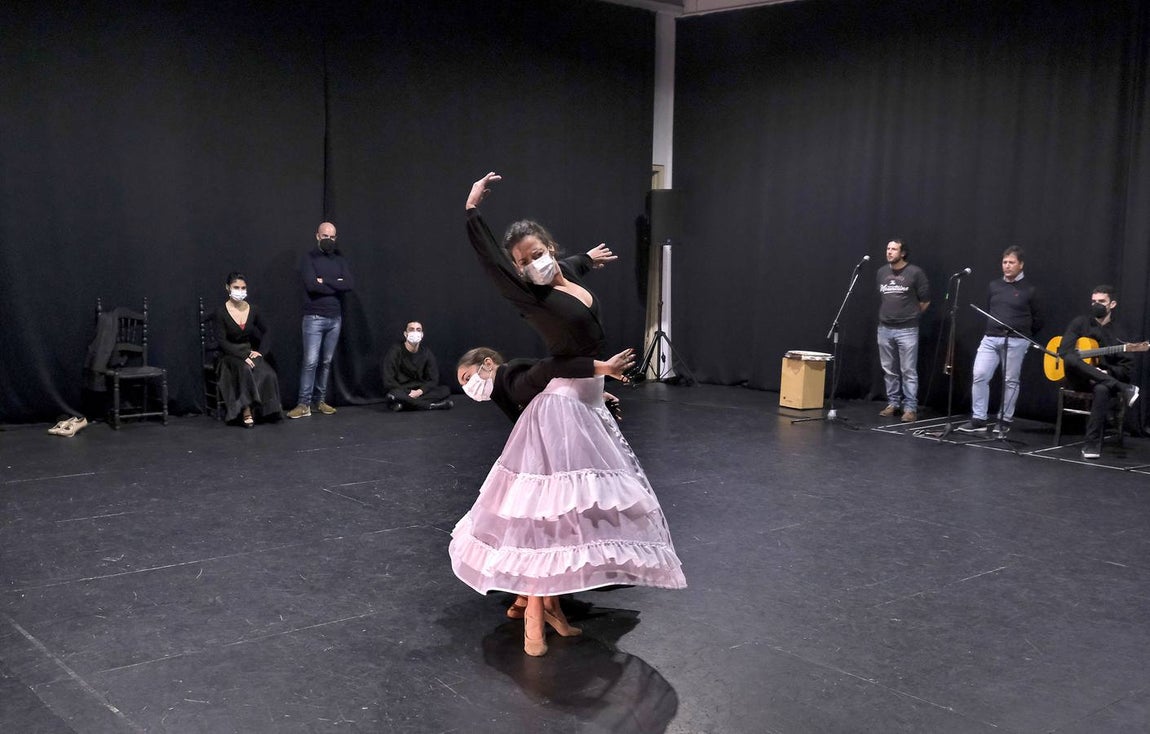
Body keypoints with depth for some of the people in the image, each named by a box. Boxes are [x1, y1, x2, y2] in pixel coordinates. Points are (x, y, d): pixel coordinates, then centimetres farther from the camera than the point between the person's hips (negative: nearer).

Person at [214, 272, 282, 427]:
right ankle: (246, 412, -28)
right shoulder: (221, 312, -7)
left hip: (250, 353, 3)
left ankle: (266, 409, -15)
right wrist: (243, 355, -24)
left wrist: (260, 352, -10)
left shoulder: (253, 311, 5)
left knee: (267, 373, -28)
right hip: (230, 356, -3)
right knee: (245, 370, -36)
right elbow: (221, 341, -12)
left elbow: (266, 332, 8)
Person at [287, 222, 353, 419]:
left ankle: (321, 400, 16)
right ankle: (304, 404, -5)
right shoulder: (308, 258, -2)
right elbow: (311, 285, -17)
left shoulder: (340, 259, 10)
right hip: (314, 318, -4)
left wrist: (325, 281, -11)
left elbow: (350, 284, -4)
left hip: (335, 318, 4)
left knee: (327, 362, 9)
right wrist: (336, 285, -9)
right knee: (310, 362, -9)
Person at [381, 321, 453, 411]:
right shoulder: (395, 351, -5)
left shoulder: (427, 353, 6)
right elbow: (388, 381, -10)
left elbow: (433, 380, 3)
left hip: (421, 392, 4)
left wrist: (420, 392, -17)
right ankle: (432, 405, -30)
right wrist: (409, 393, -18)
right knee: (393, 395, -38)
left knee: (446, 390, -19)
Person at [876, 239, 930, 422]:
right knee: (889, 370, 10)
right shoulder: (881, 272, 7)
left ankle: (910, 408, 1)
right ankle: (893, 403, 20)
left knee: (908, 371, -3)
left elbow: (925, 301, 1)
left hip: (907, 330, -4)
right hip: (884, 329, 5)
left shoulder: (915, 272, -6)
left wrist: (910, 315, 9)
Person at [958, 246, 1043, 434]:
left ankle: (1005, 420, 14)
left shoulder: (1029, 289, -1)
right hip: (990, 338, 4)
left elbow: (1037, 319, 4)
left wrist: (1023, 335, 9)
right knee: (979, 375, -6)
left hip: (1016, 342, -4)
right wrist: (992, 330, 14)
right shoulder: (993, 285, 11)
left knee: (1011, 381, 4)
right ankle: (978, 419, 0)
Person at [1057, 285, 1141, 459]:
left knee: (1102, 389, -39)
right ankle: (1123, 389, -32)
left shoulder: (1117, 334, 8)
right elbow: (1064, 350, -7)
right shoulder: (1080, 323, 7)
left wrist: (1105, 372, -15)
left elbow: (1125, 369, 4)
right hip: (1077, 379, 0)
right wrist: (1082, 366, -22)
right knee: (1071, 359, -35)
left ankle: (1092, 444, -35)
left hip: (1104, 379, 0)